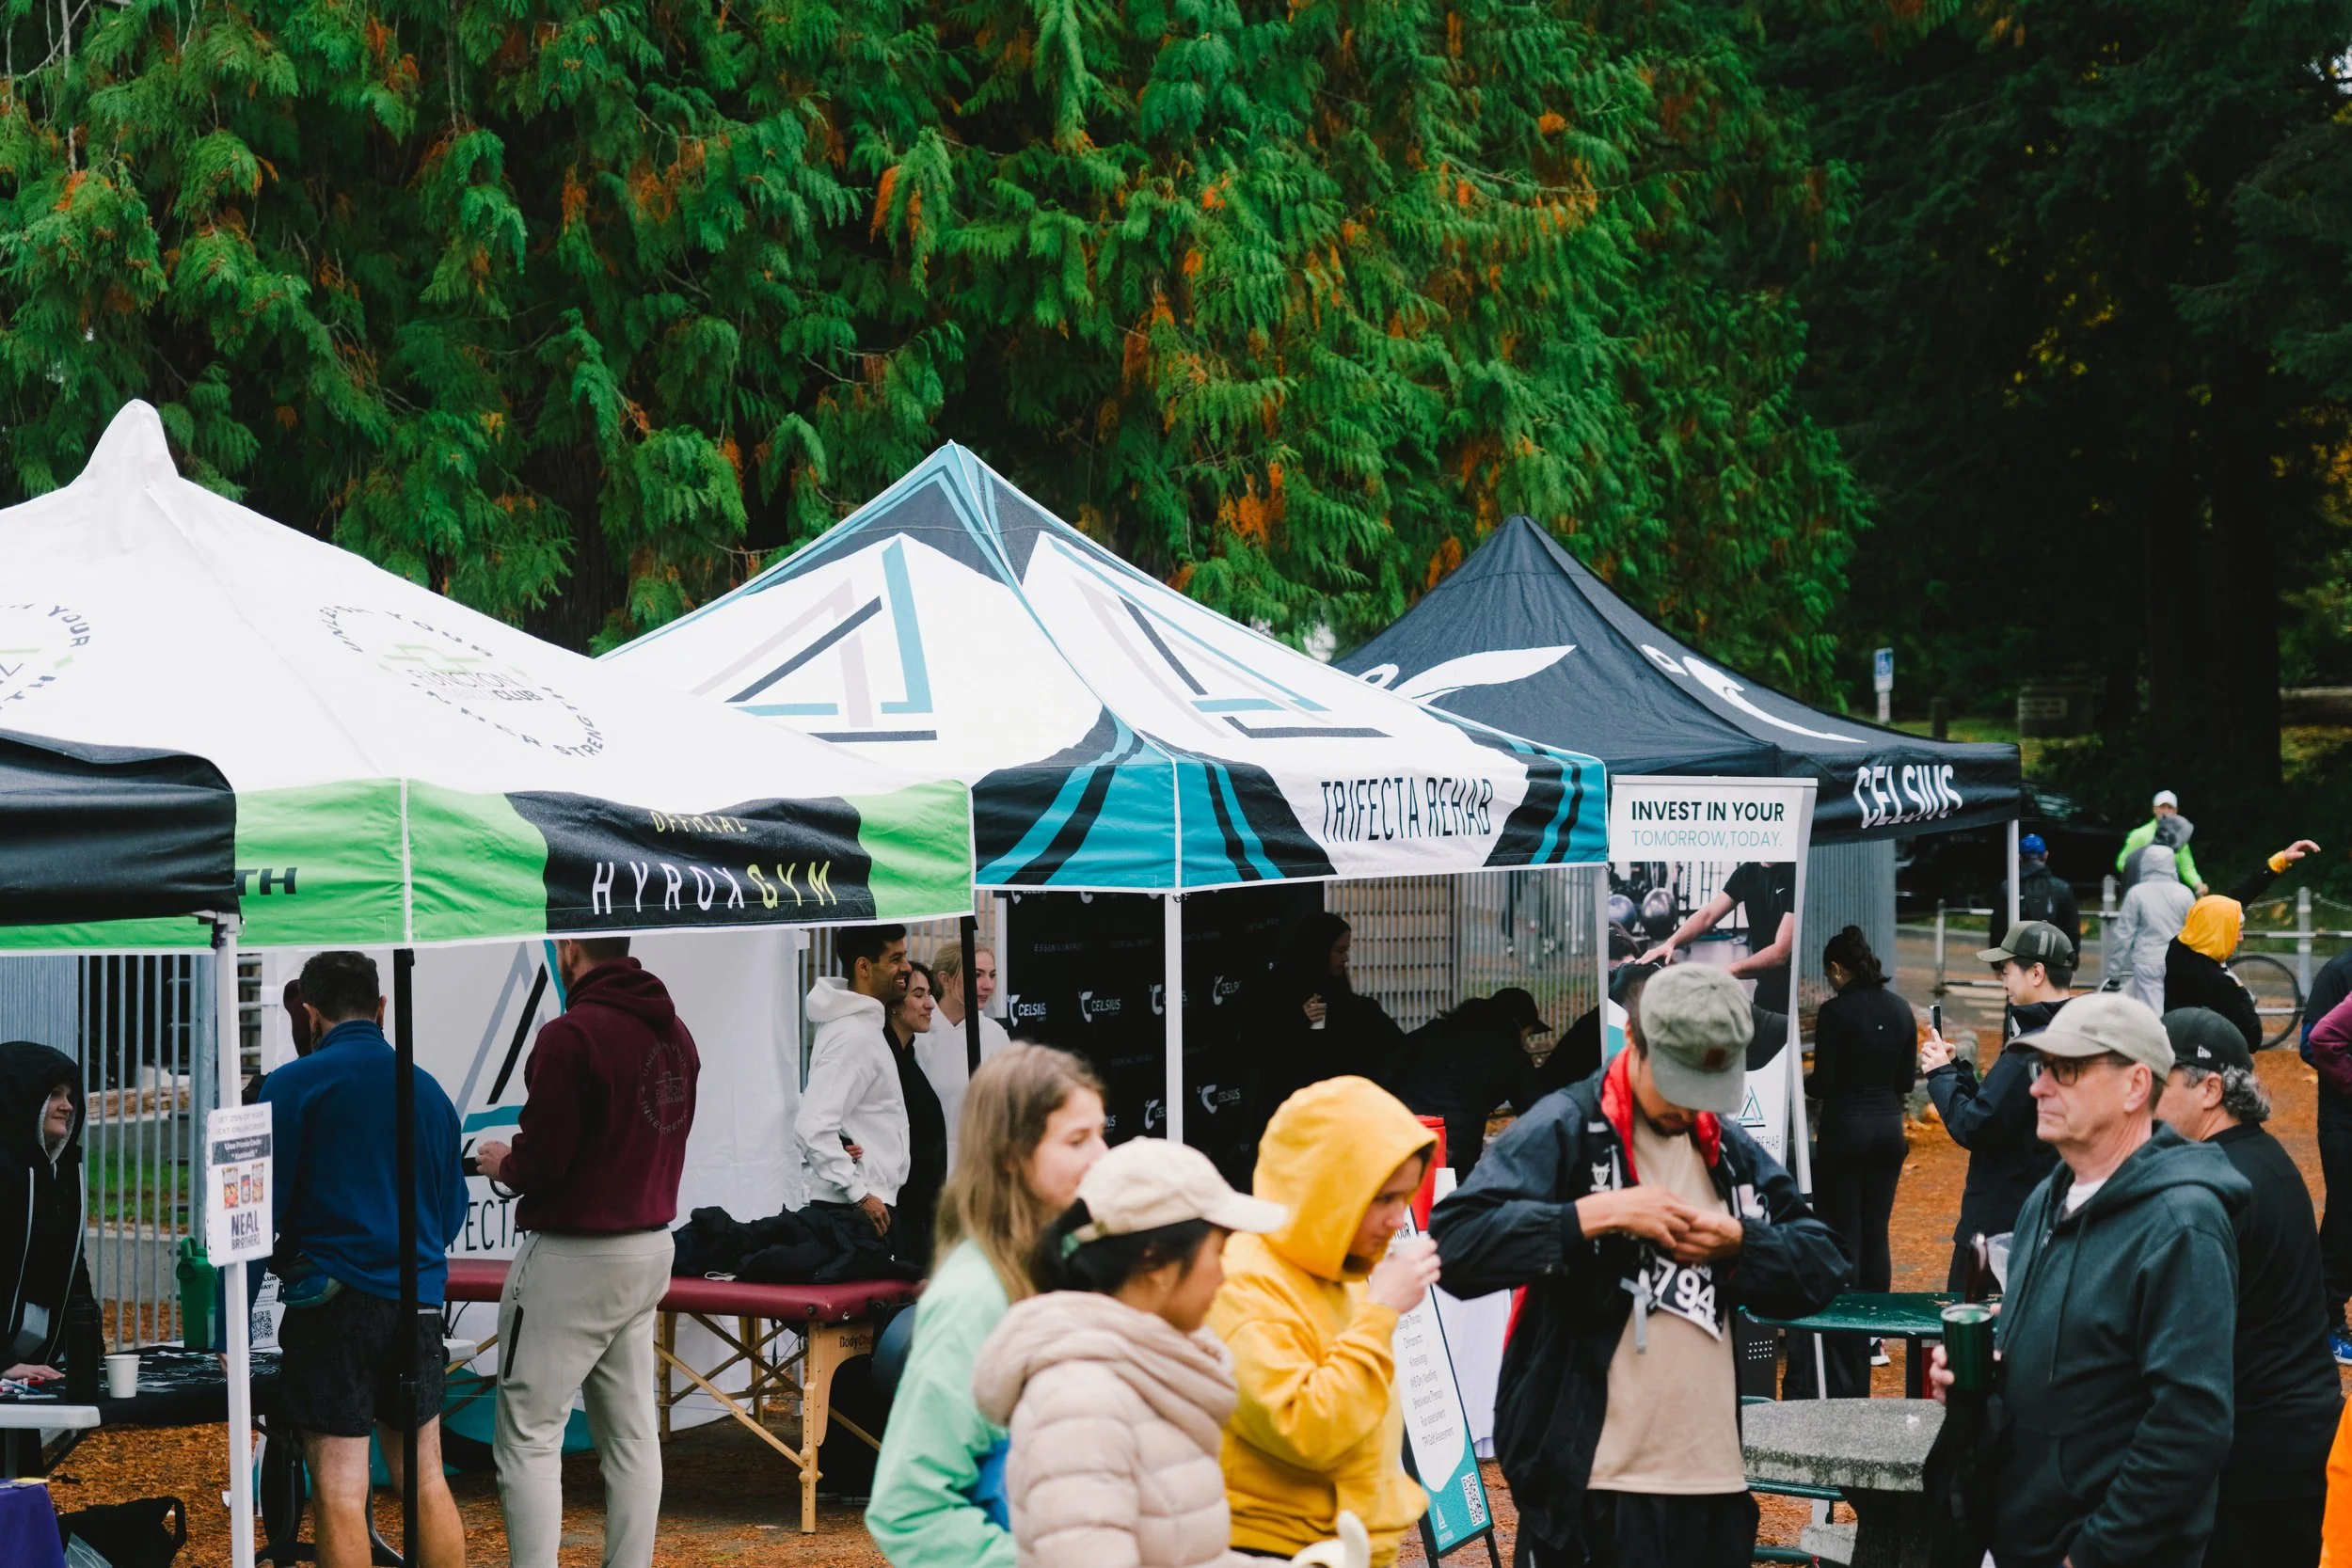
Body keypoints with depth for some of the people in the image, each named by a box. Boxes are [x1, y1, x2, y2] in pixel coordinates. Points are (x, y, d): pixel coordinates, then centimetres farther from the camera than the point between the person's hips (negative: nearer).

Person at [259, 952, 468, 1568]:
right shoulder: (429, 1090, 10)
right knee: (426, 1481, 14)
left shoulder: (293, 1085, -5)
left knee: (340, 1493, -4)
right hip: (418, 1307, 5)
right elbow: (452, 1215, 18)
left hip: (332, 1303, -5)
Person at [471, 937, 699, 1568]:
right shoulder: (676, 1033, 7)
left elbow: (541, 1161, -20)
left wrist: (502, 1162, 2)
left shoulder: (570, 1036, -18)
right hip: (650, 1248, 8)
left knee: (528, 1438, -3)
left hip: (572, 1258, -8)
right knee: (630, 1433, 13)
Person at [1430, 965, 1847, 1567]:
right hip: (1590, 1485, -6)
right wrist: (1600, 1214, -20)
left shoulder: (1731, 1149, 16)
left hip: (1715, 1478, 6)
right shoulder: (1564, 1130, -4)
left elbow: (1823, 1268, 15)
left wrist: (1739, 1242, -4)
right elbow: (1454, 1244, -17)